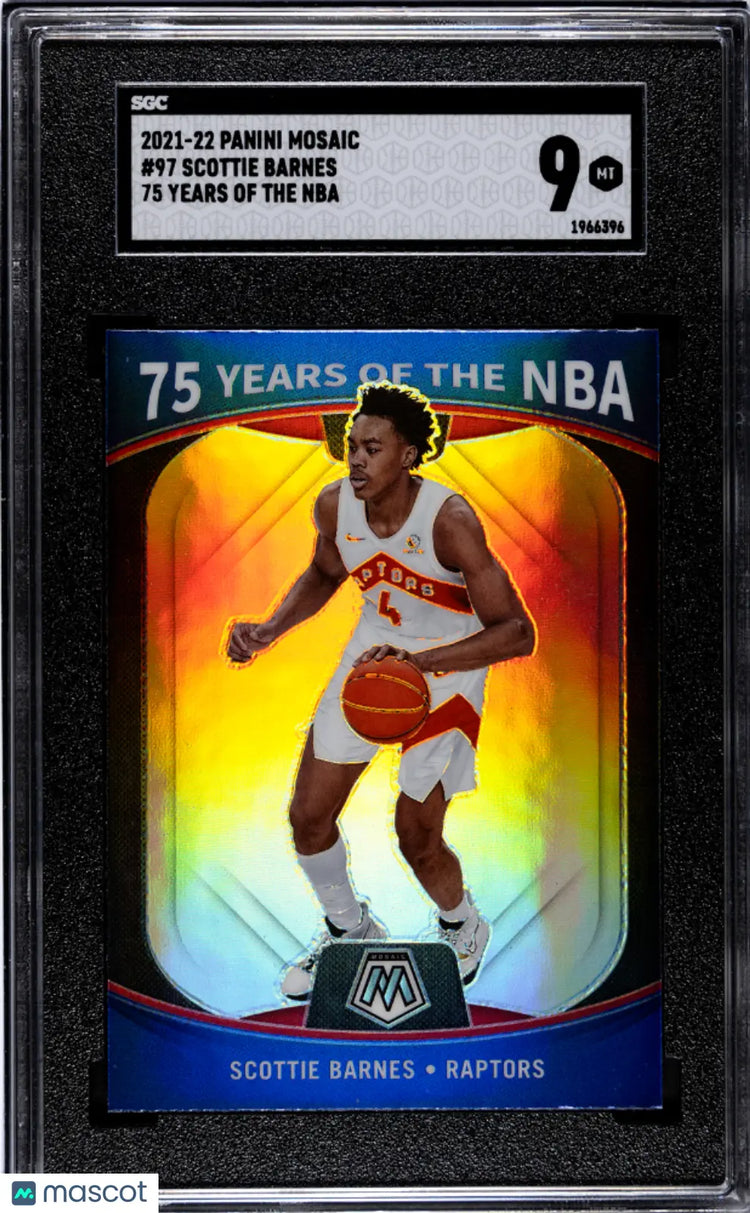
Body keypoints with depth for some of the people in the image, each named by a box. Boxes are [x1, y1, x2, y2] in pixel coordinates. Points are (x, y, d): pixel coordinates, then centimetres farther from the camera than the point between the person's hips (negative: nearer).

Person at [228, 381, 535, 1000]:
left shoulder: (449, 519, -30)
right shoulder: (334, 504, -13)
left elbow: (517, 632, -31)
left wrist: (423, 663, -43)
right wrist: (271, 630, -5)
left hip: (449, 664, -5)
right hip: (375, 648, 5)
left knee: (416, 836, -4)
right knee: (309, 814, 4)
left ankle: (464, 931, 30)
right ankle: (349, 931, 33)